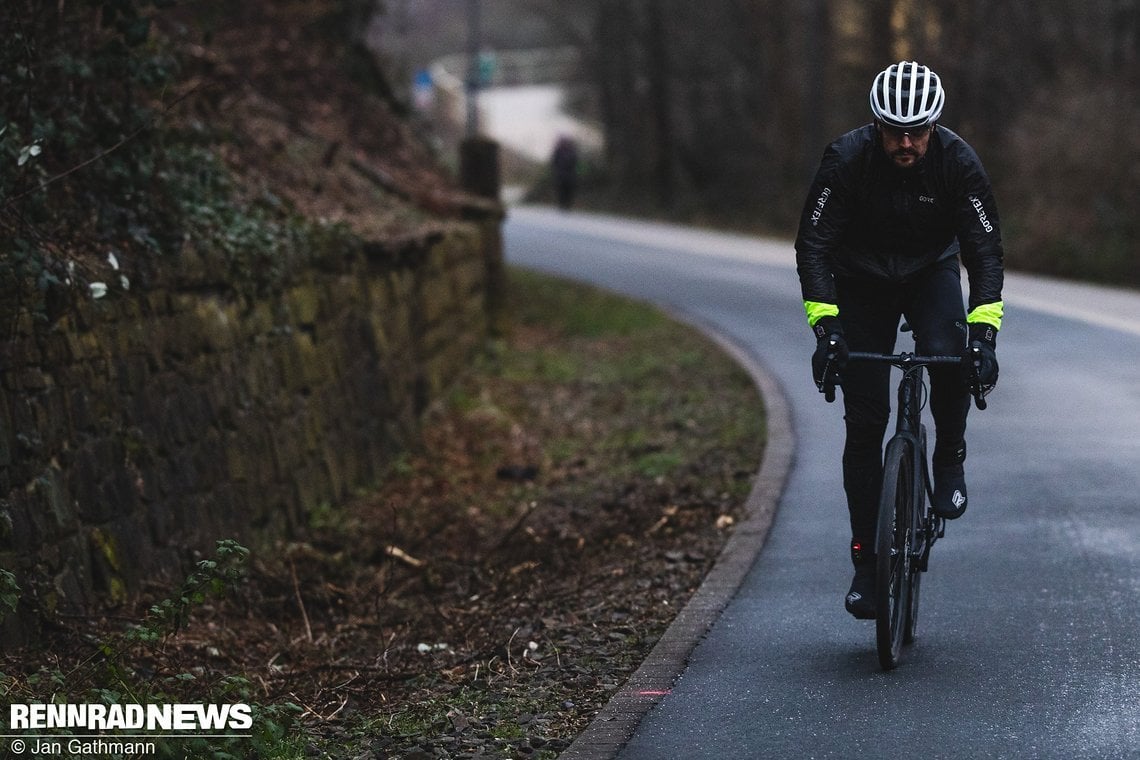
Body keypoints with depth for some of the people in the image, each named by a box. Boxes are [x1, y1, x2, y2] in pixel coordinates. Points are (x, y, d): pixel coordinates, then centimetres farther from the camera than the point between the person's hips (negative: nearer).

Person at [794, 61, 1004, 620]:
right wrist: (824, 326, -38)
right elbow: (813, 246, -26)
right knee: (864, 421, -5)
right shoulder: (847, 159, -27)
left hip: (932, 272, 0)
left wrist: (983, 330, -36)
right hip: (863, 282, 0)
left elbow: (985, 250, -23)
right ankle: (867, 560, 4)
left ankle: (949, 460, -4)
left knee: (951, 358, -33)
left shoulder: (958, 161, -24)